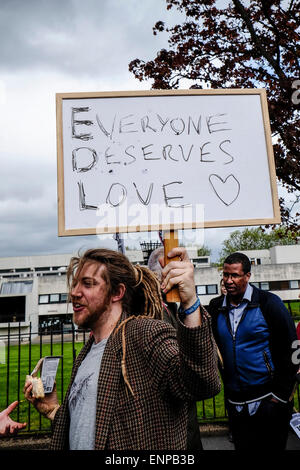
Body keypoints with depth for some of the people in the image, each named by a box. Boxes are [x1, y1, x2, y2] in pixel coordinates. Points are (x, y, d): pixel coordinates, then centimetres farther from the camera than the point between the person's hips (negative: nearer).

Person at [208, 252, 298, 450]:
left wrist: (281, 394, -9)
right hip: (236, 403, 4)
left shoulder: (268, 302, -9)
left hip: (268, 401, -4)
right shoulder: (216, 308, 2)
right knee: (242, 446, 16)